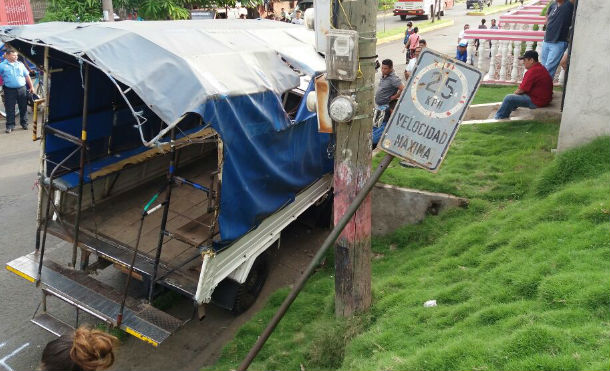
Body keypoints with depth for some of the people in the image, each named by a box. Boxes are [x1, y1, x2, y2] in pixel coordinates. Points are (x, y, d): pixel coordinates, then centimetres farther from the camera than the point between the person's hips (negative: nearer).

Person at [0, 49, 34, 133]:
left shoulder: (20, 64, 11)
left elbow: (27, 76, 15)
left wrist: (31, 86, 12)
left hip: (22, 89, 3)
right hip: (9, 90, -3)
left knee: (23, 107, 8)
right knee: (10, 109, 0)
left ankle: (24, 123, 20)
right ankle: (10, 125, 6)